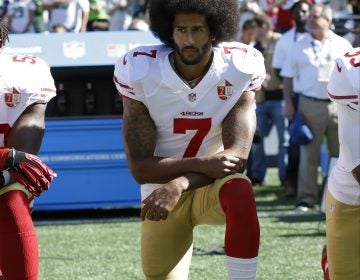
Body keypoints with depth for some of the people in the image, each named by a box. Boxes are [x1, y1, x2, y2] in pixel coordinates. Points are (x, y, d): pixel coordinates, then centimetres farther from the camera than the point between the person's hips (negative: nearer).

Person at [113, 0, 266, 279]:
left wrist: (179, 185, -34)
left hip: (213, 186, -1)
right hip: (162, 191, 1)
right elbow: (140, 167, -16)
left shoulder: (240, 69, -15)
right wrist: (201, 164, -32)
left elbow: (237, 156, -19)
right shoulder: (140, 73, -16)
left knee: (239, 191, -35)